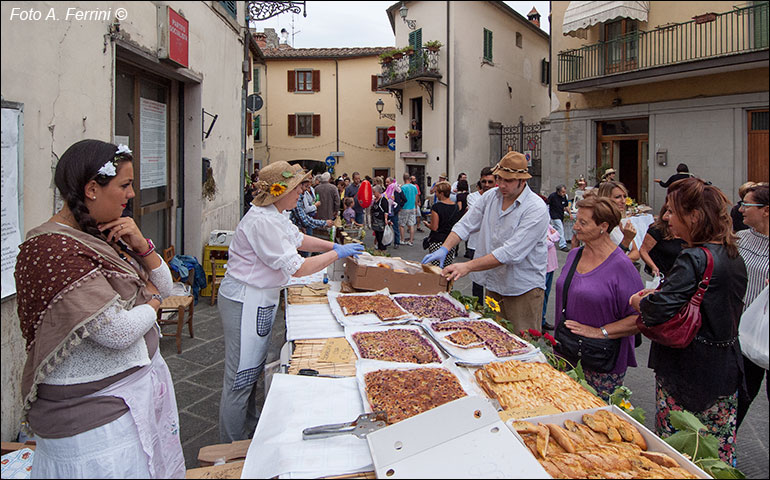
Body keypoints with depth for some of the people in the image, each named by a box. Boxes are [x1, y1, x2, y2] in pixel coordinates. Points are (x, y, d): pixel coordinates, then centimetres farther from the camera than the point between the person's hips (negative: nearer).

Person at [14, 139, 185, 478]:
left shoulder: (104, 235, 5)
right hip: (91, 409, -8)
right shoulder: (53, 250, -22)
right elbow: (119, 332, -27)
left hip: (141, 384, 8)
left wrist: (142, 245, -8)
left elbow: (164, 287, 9)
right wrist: (151, 303, -7)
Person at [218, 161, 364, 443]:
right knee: (240, 379, 1)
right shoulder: (263, 222, -25)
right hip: (246, 304, -11)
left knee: (252, 371, 22)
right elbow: (297, 268, -25)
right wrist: (337, 254, -15)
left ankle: (251, 429, 38)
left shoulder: (274, 216, 8)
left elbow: (298, 239, 24)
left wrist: (334, 246, 14)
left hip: (260, 301, 11)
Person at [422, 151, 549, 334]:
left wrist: (468, 266, -30)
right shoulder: (490, 197, 3)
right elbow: (465, 224, 5)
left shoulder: (536, 209, -19)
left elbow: (511, 253, -26)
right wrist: (444, 249, -14)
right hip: (494, 284, 6)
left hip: (524, 289, -6)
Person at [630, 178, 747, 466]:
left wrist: (639, 301, -7)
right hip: (726, 367, 9)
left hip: (688, 372, -9)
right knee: (719, 444, 20)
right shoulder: (733, 256, 6)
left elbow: (658, 311, -29)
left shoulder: (694, 259, -22)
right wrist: (657, 293, 7)